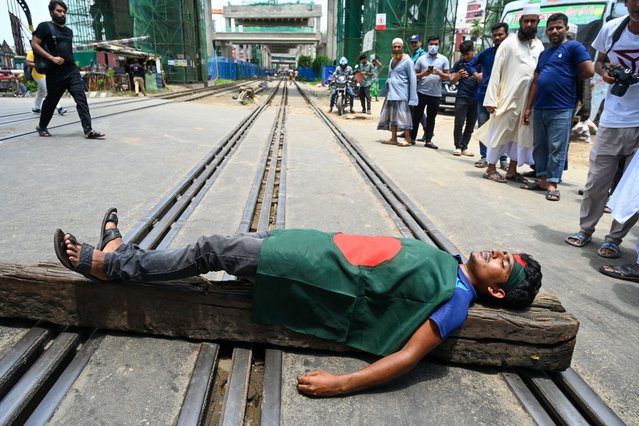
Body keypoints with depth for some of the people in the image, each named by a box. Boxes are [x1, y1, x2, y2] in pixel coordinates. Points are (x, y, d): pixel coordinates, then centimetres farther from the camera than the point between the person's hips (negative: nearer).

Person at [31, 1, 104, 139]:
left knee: (81, 98, -11)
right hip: (55, 72, -4)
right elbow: (34, 44, -6)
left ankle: (88, 130, -18)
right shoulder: (45, 26, 0)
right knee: (51, 101, 8)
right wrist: (52, 58, -16)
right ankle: (42, 126, 28)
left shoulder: (69, 31, 18)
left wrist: (71, 60, 17)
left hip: (72, 70, 5)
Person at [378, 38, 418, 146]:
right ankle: (393, 138, 14)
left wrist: (412, 97, -16)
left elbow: (412, 79, -10)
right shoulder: (392, 59, 17)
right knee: (392, 116, 8)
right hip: (391, 93, 8)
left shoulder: (407, 60, -6)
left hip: (401, 94, -8)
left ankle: (408, 139, -2)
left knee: (403, 116, -8)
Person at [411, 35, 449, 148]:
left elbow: (447, 76, 6)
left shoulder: (443, 59, 7)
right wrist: (423, 74, -13)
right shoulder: (421, 58, 6)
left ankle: (428, 140, 12)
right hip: (421, 92, -1)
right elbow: (415, 75, 6)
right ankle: (412, 137, 13)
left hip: (436, 94, 1)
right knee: (416, 116, 4)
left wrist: (440, 73, -14)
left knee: (431, 118, 6)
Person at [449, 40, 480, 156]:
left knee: (471, 124, 3)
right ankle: (458, 146, -1)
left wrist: (475, 74, -16)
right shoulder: (459, 63, 6)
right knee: (459, 123, -7)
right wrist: (458, 75, -15)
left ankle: (464, 147, 9)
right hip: (462, 97, -1)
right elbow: (452, 81, 6)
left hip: (476, 98, 1)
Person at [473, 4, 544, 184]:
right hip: (508, 99, -5)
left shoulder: (539, 45, 12)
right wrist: (491, 99, -13)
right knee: (499, 133, 0)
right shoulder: (509, 43, -1)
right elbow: (496, 72, -6)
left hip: (529, 100, 5)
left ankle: (512, 171, 17)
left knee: (522, 136, 8)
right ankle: (490, 169, 9)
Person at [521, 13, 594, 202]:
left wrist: (569, 78, 7)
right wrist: (528, 107, 13)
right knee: (539, 146, 8)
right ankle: (542, 179, 17)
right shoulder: (544, 54, 21)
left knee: (557, 148, -5)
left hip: (561, 109, -7)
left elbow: (589, 71, -9)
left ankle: (553, 183, -2)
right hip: (540, 108, 7)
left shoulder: (574, 47, 0)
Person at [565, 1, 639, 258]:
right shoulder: (611, 28, -1)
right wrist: (604, 71, -7)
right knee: (596, 182, 5)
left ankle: (615, 238, 18)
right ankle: (585, 229, 24)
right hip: (611, 121, 2)